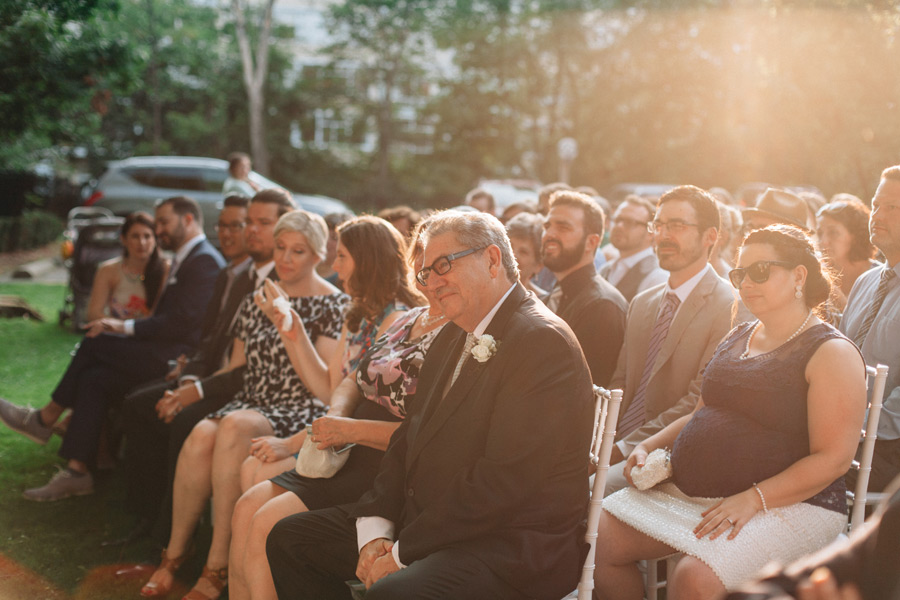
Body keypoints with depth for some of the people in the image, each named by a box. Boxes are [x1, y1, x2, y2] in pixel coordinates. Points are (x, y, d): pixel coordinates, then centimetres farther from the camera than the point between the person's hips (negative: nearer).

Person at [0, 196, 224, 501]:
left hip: (178, 358, -10)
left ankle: (45, 419, -2)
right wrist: (124, 327, 4)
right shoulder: (187, 259, 21)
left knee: (95, 343, -15)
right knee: (93, 379, -4)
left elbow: (182, 322, -19)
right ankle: (77, 472, -3)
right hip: (166, 352, 10)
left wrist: (126, 326, -13)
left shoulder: (204, 261, -11)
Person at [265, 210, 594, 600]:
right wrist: (375, 528, -2)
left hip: (512, 546, -9)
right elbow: (409, 439, 14)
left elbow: (504, 480, -23)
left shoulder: (544, 342, -17)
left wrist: (402, 553, -18)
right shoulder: (453, 337, 15)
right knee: (290, 538, 10)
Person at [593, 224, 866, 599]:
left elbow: (833, 459, -15)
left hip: (786, 504, -7)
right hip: (687, 491, 8)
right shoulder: (737, 338, 17)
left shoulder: (831, 353, -8)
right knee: (595, 539, -8)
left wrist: (752, 499, -24)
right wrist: (651, 446, 7)